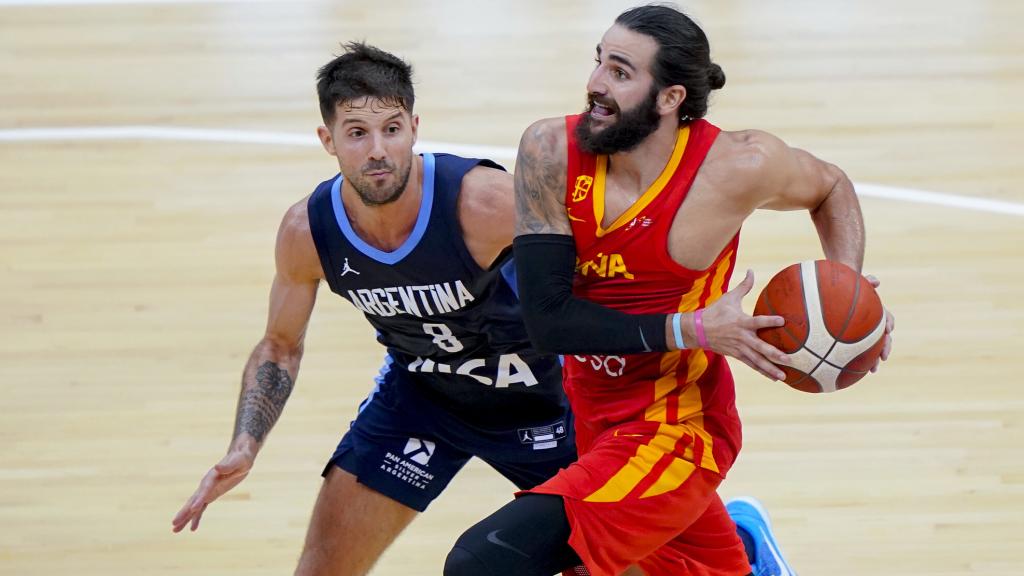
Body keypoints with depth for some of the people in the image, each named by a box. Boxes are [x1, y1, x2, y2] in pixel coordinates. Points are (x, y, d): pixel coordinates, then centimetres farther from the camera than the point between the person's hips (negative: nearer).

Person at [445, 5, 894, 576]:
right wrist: (693, 329, -24)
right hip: (593, 417, 5)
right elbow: (548, 319, -16)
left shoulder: (739, 165, -18)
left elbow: (830, 187, 5)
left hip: (674, 434, -5)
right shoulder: (551, 153, -14)